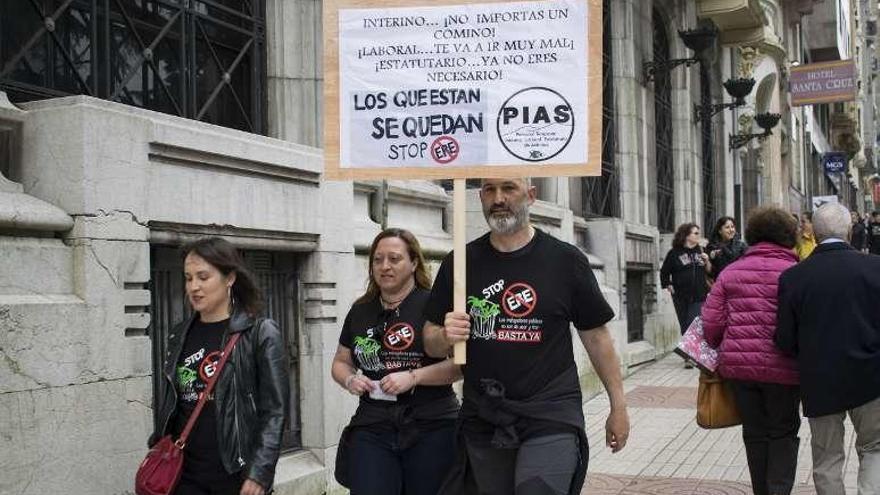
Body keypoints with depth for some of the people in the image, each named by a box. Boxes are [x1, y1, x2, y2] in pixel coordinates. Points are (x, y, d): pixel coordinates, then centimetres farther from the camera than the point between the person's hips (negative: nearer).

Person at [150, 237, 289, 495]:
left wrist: (259, 474, -15)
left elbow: (274, 412, -10)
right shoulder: (180, 336, 8)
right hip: (184, 473, 4)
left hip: (236, 474, -4)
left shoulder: (261, 334, -6)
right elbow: (167, 404, 16)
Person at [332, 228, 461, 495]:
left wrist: (414, 376, -20)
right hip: (372, 428, 4)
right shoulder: (360, 311, 12)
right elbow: (341, 362, 22)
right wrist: (349, 379, 0)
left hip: (432, 428, -3)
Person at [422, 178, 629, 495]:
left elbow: (596, 337, 5)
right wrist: (445, 336, -15)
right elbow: (431, 344, 8)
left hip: (551, 419, -3)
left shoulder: (565, 260, -2)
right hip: (482, 421, 3)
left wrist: (618, 406, 5)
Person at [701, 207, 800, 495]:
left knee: (755, 432, 16)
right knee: (783, 432, 12)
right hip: (782, 366, -3)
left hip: (738, 364, 3)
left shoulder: (731, 272, 5)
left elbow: (712, 322, 1)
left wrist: (724, 351, 17)